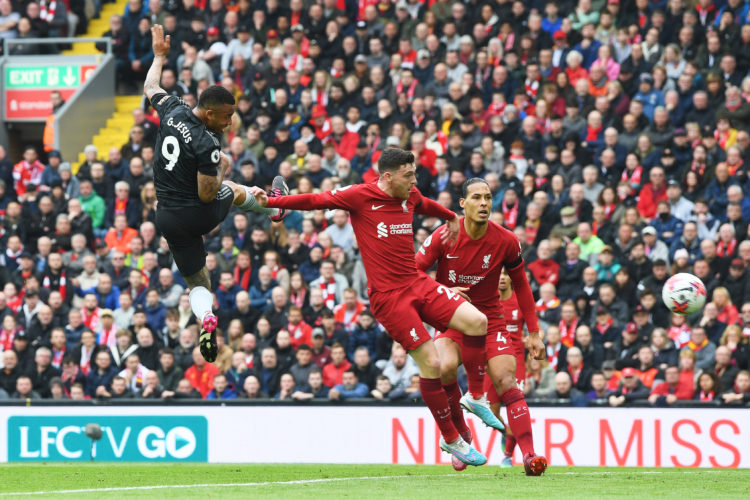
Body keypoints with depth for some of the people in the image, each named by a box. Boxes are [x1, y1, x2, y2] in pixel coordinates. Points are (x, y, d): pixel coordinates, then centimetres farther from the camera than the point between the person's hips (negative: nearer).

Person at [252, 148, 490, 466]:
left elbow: (426, 205, 35)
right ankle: (450, 439, 2)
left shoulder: (410, 197, 12)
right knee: (430, 363, -12)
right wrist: (270, 202, -13)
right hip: (387, 294, -6)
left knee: (478, 323, -13)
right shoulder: (359, 196, -6)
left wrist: (452, 218, 49)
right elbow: (316, 201, -6)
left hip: (418, 284, 6)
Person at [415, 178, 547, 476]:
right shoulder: (444, 237, -13)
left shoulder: (506, 241, -9)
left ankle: (529, 455, -22)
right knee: (446, 367, -29)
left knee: (507, 382, -15)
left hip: (491, 316, 1)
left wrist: (533, 333, 4)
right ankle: (460, 435, -7)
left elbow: (520, 284, 5)